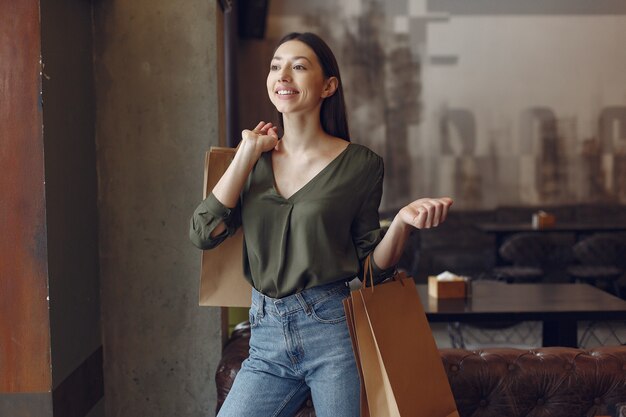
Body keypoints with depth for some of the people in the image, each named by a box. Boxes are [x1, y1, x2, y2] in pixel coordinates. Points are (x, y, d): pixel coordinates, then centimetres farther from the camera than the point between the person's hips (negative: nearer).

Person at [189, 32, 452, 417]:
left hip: (334, 331, -3)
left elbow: (372, 267, 1)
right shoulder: (255, 160, 7)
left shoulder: (360, 164, -3)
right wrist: (247, 154, -4)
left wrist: (402, 222, -18)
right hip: (267, 339, 3)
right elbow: (204, 234, -5)